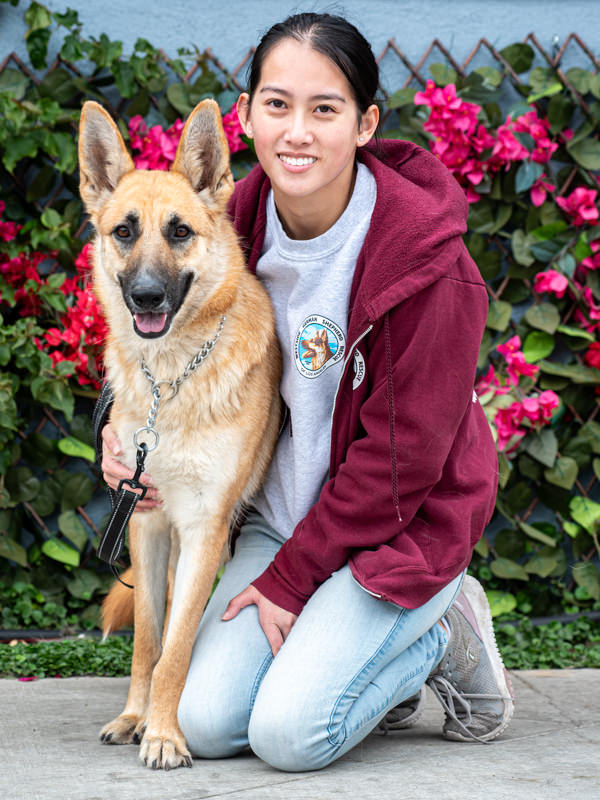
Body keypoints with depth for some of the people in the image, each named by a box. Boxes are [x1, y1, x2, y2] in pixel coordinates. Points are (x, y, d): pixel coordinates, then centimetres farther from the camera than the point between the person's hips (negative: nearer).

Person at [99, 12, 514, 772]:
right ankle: (380, 667, 14)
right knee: (205, 721, -10)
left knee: (289, 732, -19)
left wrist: (290, 577, -14)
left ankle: (445, 637, 6)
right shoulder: (239, 223, -4)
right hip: (281, 513, 6)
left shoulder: (424, 259, -22)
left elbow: (400, 457, -18)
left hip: (401, 525, -5)